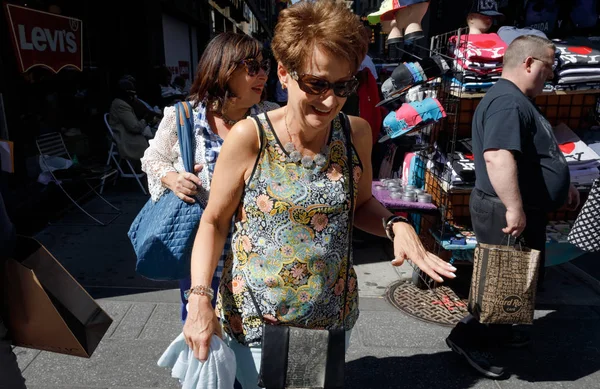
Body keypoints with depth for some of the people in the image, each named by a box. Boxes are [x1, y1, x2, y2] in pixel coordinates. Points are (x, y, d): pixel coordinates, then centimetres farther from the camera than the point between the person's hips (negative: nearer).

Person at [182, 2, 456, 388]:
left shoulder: (357, 133, -8)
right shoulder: (248, 138, -18)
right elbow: (214, 222, -8)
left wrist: (396, 224, -14)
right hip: (254, 322, -3)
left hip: (334, 316, 4)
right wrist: (200, 298, -18)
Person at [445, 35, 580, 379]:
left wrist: (563, 185, 28)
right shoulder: (508, 103, -21)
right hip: (508, 214, -11)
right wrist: (514, 208, -35)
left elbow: (536, 154, 27)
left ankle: (498, 329, 37)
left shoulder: (520, 101, 16)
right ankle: (467, 336, 13)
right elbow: (498, 157, -35)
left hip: (526, 211, 11)